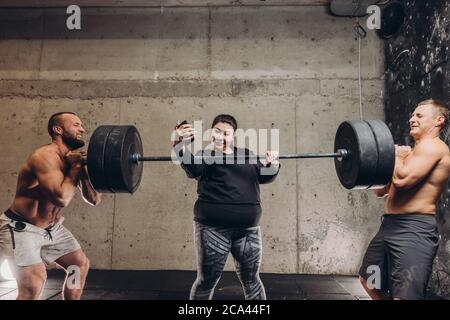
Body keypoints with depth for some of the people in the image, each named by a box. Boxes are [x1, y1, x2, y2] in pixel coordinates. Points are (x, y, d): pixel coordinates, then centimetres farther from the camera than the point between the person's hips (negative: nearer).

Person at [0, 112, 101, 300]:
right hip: (20, 228, -9)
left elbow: (94, 200, 0)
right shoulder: (45, 156, -24)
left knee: (80, 264, 14)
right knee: (36, 281, -21)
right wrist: (76, 166, -24)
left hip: (51, 228, 9)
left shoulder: (75, 159, 1)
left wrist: (86, 168, -12)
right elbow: (62, 198, -38)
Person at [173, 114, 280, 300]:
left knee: (251, 280, 15)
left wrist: (273, 165, -15)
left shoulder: (246, 154, 15)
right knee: (206, 281, 6)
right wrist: (181, 145, -41)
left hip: (248, 229, 3)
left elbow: (265, 176, 9)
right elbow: (192, 167, -20)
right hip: (213, 228, -3)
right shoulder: (205, 156, 3)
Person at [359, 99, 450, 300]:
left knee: (404, 296, -12)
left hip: (414, 230, -10)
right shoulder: (415, 151, 19)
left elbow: (402, 179, -28)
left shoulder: (432, 146, -10)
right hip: (391, 226, 10)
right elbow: (380, 191, 18)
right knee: (369, 281, 23)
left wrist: (396, 157, -9)